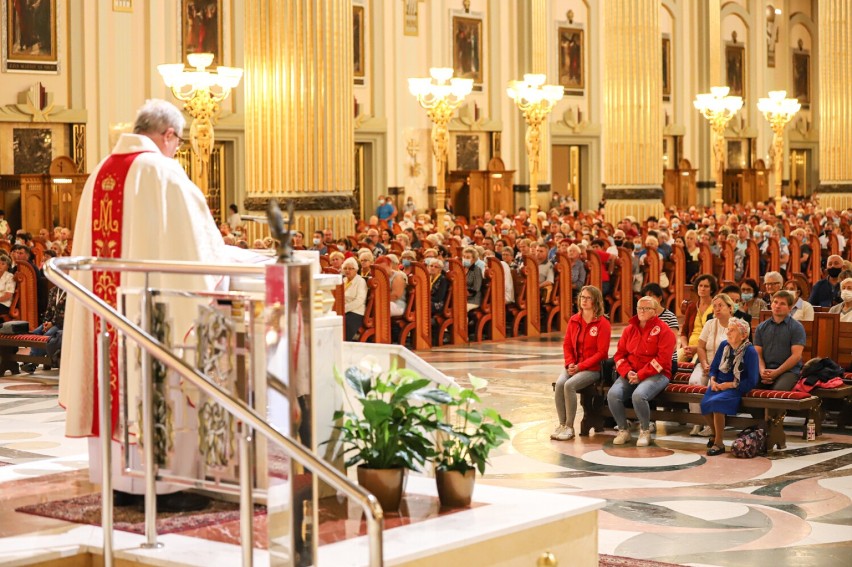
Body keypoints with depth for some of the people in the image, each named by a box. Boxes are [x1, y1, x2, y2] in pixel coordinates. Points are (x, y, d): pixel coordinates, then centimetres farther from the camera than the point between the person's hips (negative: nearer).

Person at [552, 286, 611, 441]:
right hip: (574, 366, 5)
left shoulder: (603, 324, -8)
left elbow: (601, 352, -12)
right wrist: (570, 364, -8)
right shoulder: (574, 320, 8)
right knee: (559, 383, -25)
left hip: (593, 368, -5)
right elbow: (567, 344, 10)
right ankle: (562, 424, -16)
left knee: (569, 385, -29)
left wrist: (580, 366, -17)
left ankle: (569, 427, -19)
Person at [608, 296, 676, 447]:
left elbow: (663, 359, -13)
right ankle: (623, 430, -2)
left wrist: (641, 375, -17)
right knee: (613, 394, -22)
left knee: (638, 395, -34)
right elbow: (619, 354, 11)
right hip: (630, 374, 5)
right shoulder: (629, 329, 13)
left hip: (655, 375, -5)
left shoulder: (663, 330, -4)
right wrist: (627, 372, -9)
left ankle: (645, 431, -9)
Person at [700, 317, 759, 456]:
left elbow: (752, 381, -12)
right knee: (704, 403, -24)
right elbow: (713, 367, 15)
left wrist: (729, 385, -15)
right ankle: (715, 435, 5)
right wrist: (712, 381, -5)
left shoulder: (750, 351, -11)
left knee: (716, 402, -33)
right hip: (719, 385, 5)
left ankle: (719, 443, -21)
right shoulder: (724, 345, 5)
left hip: (736, 388, -5)